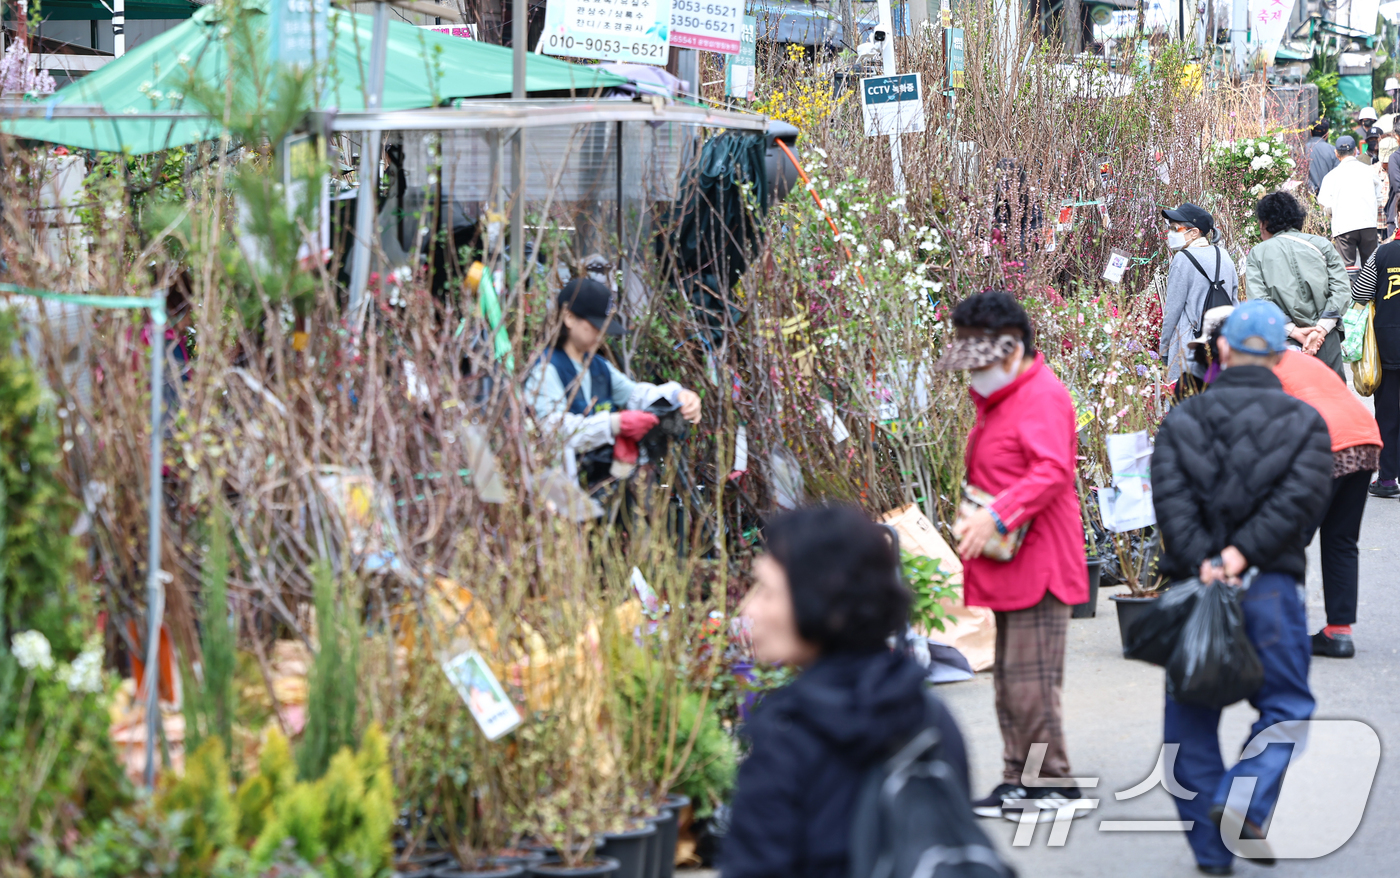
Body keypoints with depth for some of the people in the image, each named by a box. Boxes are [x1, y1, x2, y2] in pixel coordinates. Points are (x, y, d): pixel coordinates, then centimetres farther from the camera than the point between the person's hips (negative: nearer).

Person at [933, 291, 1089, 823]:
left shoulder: (1043, 397, -12)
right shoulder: (999, 399, 21)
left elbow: (1052, 472, -25)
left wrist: (998, 516, -31)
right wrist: (975, 521, 16)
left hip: (1038, 563, -10)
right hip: (1008, 567, 10)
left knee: (1031, 683, -10)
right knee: (1008, 681, 11)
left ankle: (1055, 785, -3)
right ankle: (1019, 781, 16)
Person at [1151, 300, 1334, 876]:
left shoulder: (1181, 422, 7)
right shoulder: (1304, 424, 4)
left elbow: (1170, 498, -8)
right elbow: (1299, 498, -10)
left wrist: (1202, 562, -15)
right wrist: (1244, 552, -14)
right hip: (1271, 589, -1)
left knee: (1191, 720, 10)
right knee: (1286, 706, 11)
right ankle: (1246, 799, -14)